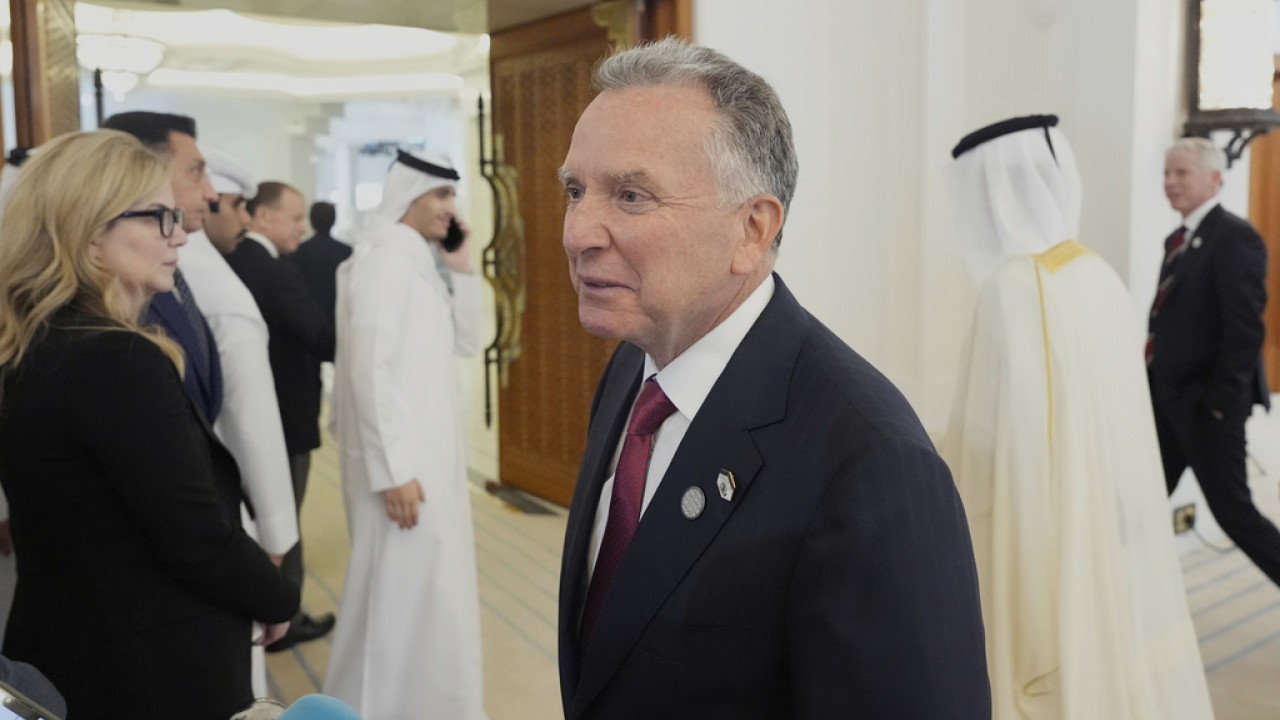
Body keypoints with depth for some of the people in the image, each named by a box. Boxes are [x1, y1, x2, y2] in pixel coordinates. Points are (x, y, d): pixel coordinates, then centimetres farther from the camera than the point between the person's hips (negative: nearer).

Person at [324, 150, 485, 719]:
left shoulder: (420, 260, 12)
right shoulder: (383, 257, -16)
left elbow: (465, 342, 16)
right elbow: (370, 367, -22)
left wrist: (461, 268, 4)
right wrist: (393, 469, -24)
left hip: (430, 450, 10)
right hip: (399, 459, -9)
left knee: (430, 591, 19)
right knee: (401, 595, -1)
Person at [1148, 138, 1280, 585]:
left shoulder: (1236, 238, -15)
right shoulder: (1178, 240, 13)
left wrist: (1221, 401, -20)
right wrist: (1154, 387, 11)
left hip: (1205, 404, -9)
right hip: (1167, 400, 9)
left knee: (1233, 511, 1)